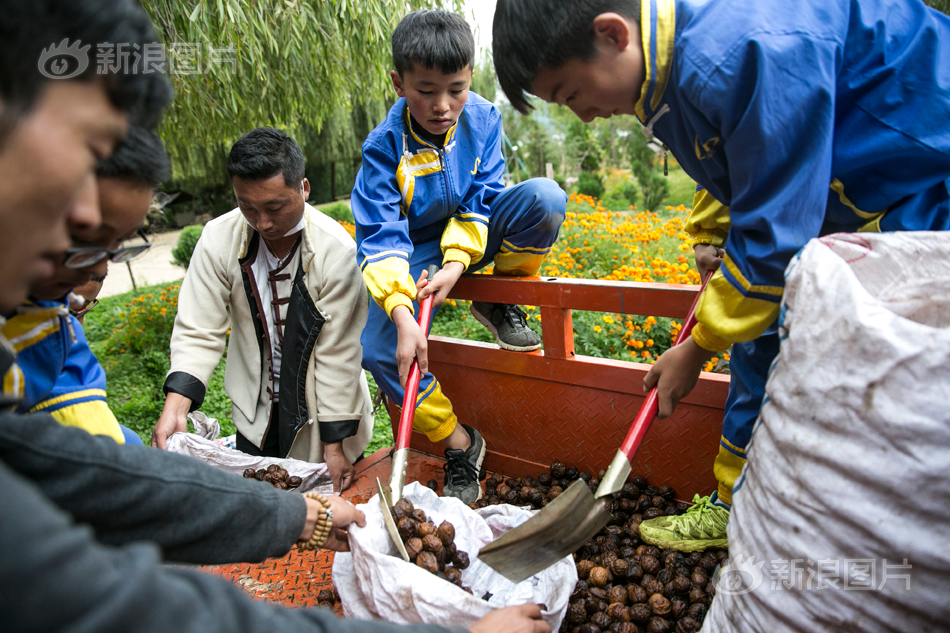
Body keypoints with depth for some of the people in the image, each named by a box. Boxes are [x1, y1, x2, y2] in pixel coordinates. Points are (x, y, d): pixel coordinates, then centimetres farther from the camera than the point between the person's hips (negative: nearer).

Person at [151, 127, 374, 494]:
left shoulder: (336, 250, -24)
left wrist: (334, 444, -14)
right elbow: (199, 332, -11)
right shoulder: (219, 239, -15)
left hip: (320, 413, -3)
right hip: (255, 414, 3)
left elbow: (338, 355, -19)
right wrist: (176, 403, -28)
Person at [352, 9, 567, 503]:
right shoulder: (385, 147, -20)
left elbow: (481, 200, -11)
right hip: (413, 251, -1)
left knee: (545, 197, -28)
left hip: (472, 236, 1)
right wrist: (403, 316, -39)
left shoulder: (483, 119, -13)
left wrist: (456, 263, -28)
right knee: (377, 348, -22)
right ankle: (458, 444, -4)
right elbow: (381, 238, -25)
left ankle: (500, 304, -5)